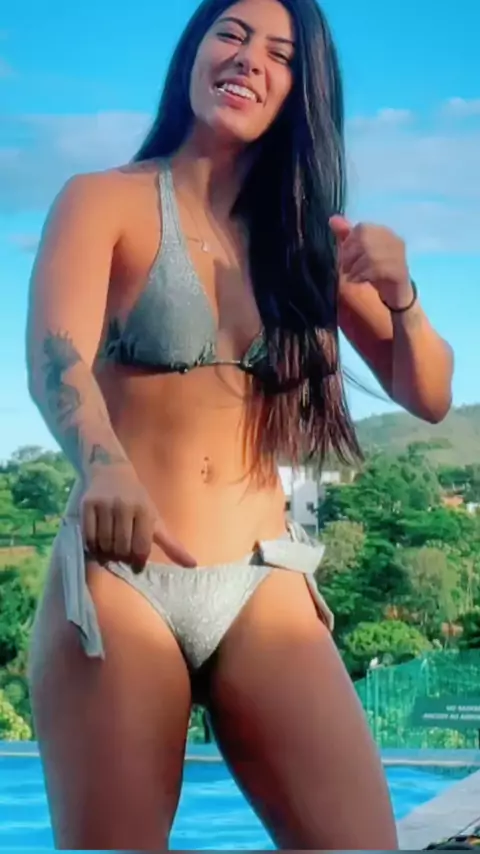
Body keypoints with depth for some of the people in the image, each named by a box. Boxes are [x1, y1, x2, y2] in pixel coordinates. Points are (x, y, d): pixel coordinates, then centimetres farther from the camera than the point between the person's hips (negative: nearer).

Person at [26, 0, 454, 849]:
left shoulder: (304, 234, 11)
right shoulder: (105, 200, 0)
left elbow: (428, 396, 12)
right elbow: (55, 358, -18)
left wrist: (399, 295, -9)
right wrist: (105, 468, -40)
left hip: (265, 587, 3)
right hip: (118, 582, -3)